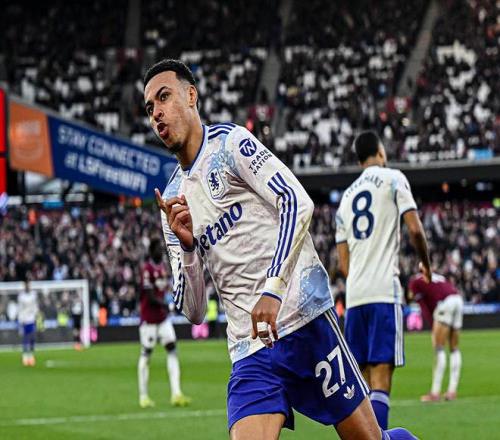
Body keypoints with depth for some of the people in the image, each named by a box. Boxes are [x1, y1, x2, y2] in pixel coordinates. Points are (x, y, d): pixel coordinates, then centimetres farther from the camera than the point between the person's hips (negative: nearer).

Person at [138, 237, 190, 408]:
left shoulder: (163, 267, 10)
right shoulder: (147, 269, -15)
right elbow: (150, 296, -20)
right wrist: (166, 305, -25)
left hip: (163, 317, 7)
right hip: (148, 318, -7)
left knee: (172, 349, -4)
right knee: (146, 354, 1)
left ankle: (176, 393, -8)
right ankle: (143, 396, 10)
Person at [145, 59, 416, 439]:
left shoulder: (230, 141, 0)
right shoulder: (173, 197, 17)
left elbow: (297, 202, -14)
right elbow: (194, 311, 15)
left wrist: (272, 289, -23)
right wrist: (185, 245, -4)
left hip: (306, 321, -5)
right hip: (249, 352, 5)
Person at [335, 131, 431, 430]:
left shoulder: (346, 196, 21)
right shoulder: (393, 179, 4)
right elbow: (415, 230, -6)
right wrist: (426, 265, 10)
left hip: (353, 295, 6)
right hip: (384, 292, -6)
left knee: (364, 377, 10)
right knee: (381, 373, -12)